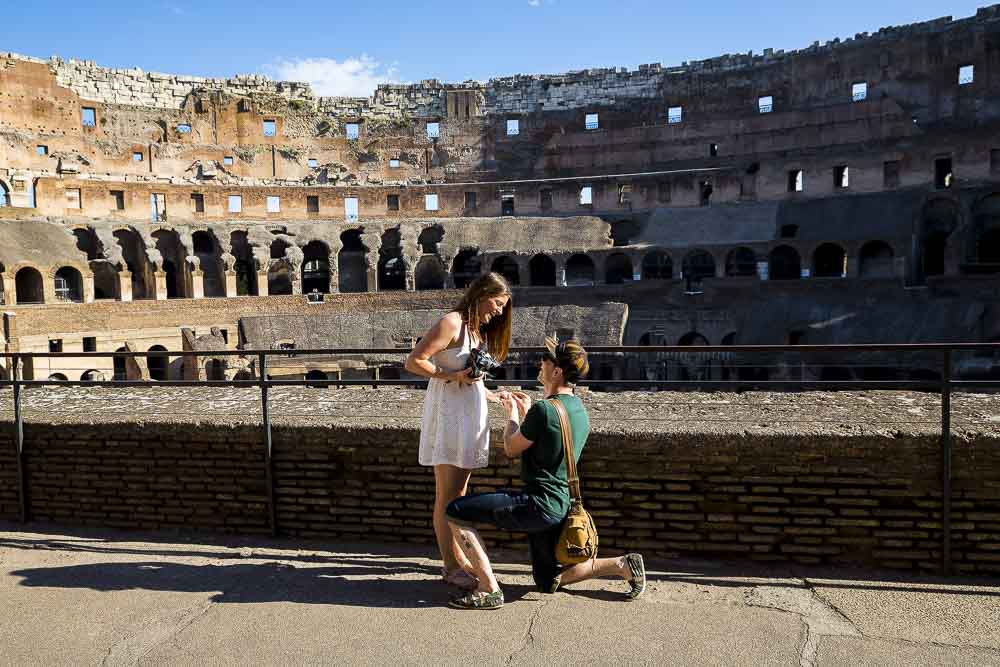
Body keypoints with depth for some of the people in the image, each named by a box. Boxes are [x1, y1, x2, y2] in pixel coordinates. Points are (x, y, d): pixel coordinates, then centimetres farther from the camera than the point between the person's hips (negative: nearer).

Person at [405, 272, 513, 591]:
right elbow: (413, 362, -16)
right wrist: (452, 376, -19)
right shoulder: (452, 323, -12)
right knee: (447, 497, -2)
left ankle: (458, 556, 27)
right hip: (448, 415, -9)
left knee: (459, 494, 16)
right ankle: (450, 567, 7)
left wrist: (500, 398, 8)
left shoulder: (479, 330, 15)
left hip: (470, 418, 9)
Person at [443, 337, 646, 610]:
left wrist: (512, 414, 11)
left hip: (538, 505, -9)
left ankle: (489, 590, -8)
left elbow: (511, 449, -5)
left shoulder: (544, 410, -19)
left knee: (456, 512, -8)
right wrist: (526, 411, 25)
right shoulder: (579, 410, 9)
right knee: (548, 582, 23)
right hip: (561, 506, 9)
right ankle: (623, 565, 13)